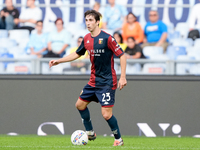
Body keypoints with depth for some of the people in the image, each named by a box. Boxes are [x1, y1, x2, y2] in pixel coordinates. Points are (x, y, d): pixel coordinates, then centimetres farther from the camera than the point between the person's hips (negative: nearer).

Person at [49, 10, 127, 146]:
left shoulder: (106, 38, -17)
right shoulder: (87, 39, 5)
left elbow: (122, 56, -15)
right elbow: (77, 54, 22)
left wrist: (123, 77, -20)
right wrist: (58, 61, 17)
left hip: (107, 82, -8)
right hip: (94, 81, 8)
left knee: (106, 114, -13)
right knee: (80, 104, 14)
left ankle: (119, 140, 6)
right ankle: (90, 133, 31)